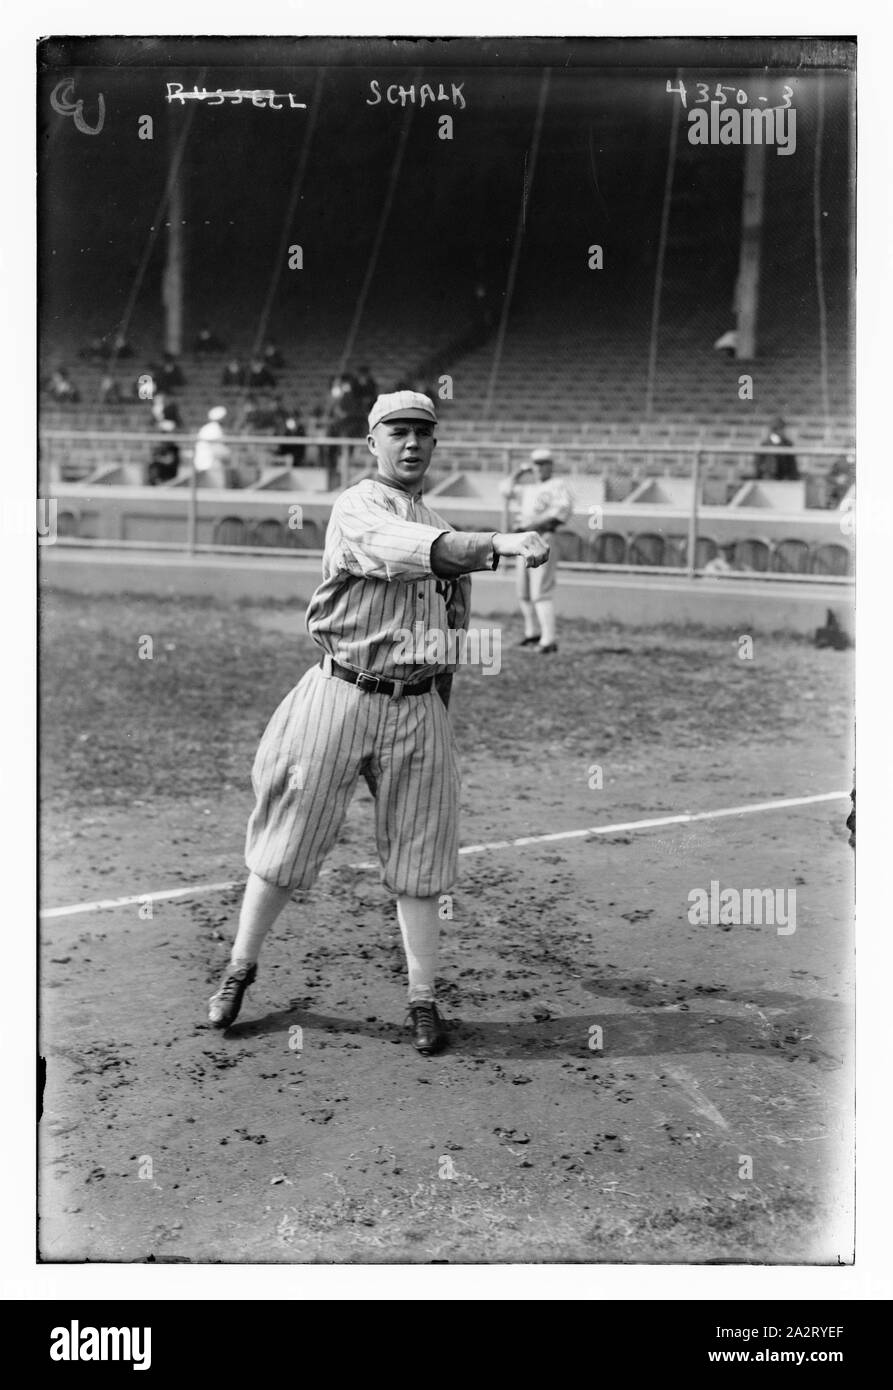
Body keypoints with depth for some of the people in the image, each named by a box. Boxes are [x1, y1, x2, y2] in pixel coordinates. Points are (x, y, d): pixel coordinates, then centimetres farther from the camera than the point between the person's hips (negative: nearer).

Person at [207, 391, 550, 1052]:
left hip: (418, 707, 5)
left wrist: (438, 713, 13)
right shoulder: (357, 508, -7)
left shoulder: (445, 528, 14)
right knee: (287, 844, 5)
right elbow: (412, 550, -28)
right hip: (343, 694, -4)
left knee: (418, 857, 5)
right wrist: (498, 543, -43)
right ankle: (240, 968, 23)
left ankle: (424, 1000, 15)